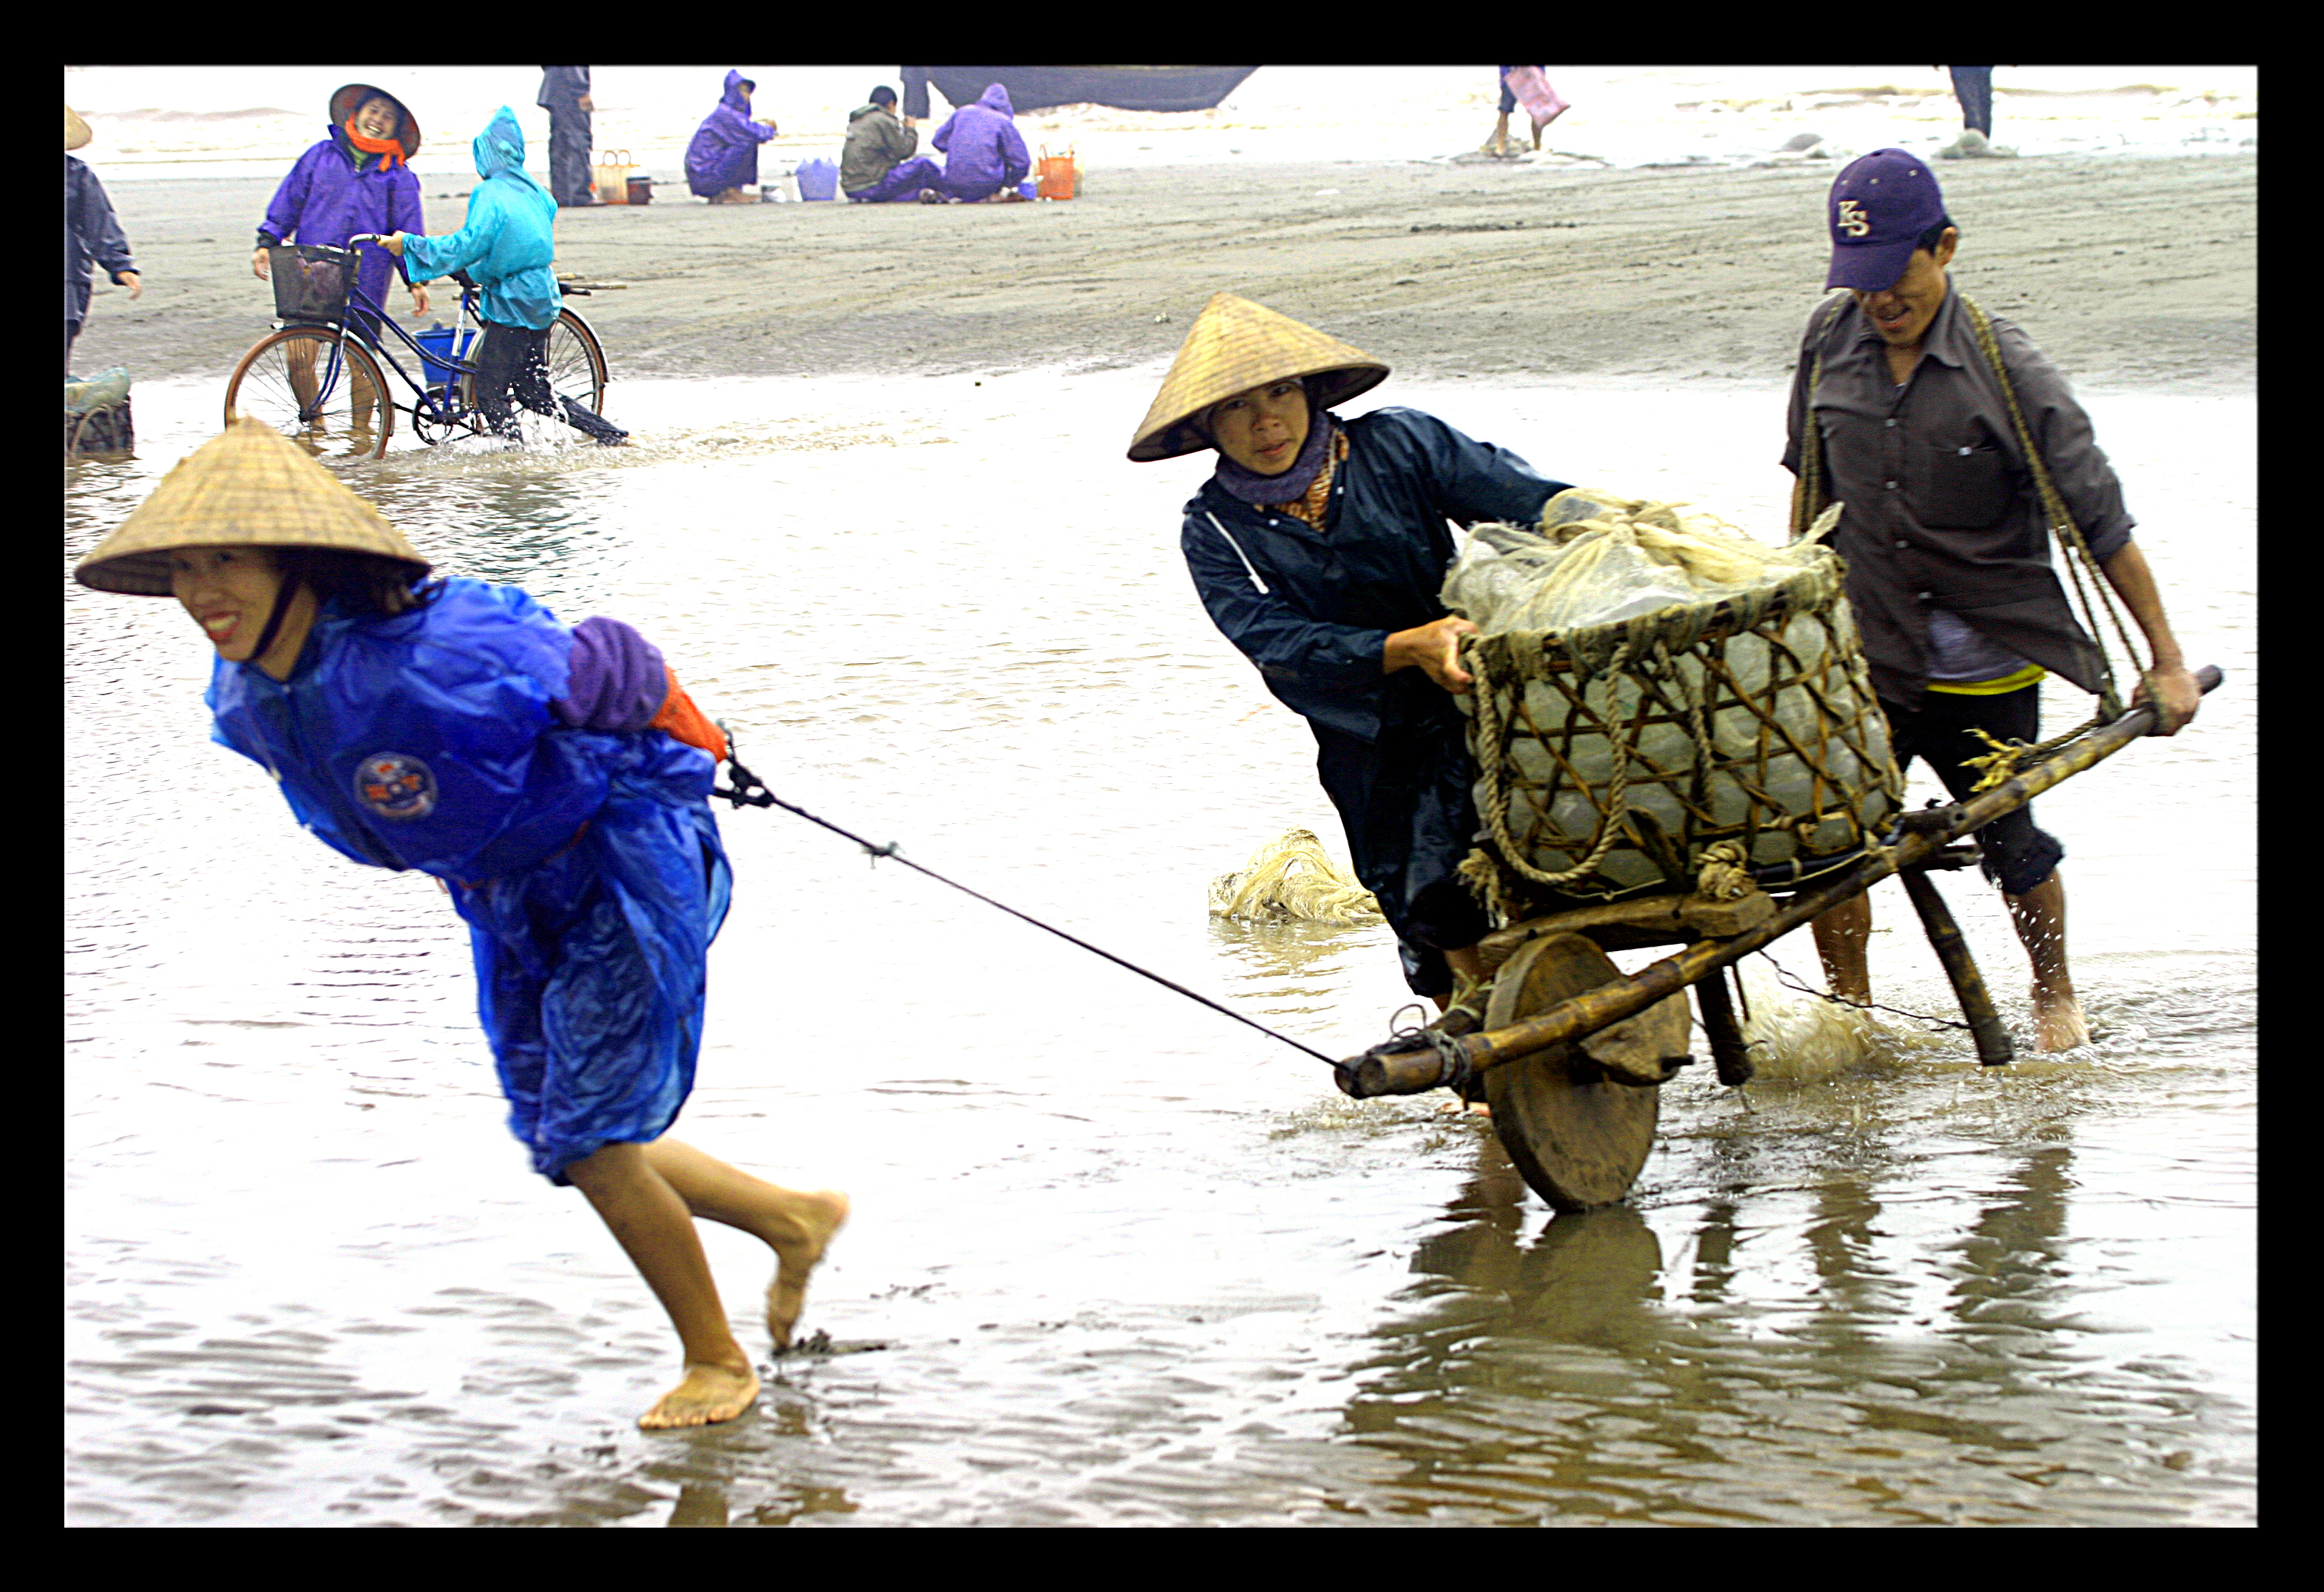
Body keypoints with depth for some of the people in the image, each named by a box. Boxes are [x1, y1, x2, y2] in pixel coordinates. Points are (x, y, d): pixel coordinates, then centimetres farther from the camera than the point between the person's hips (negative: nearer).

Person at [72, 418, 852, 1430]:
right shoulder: (246, 705, -12)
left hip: (623, 870, -8)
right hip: (504, 898, 8)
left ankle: (717, 1361, 14)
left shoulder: (440, 662, -37)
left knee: (591, 1146, -8)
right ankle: (794, 1219, 37)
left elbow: (612, 665, -22)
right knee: (562, 1145, 14)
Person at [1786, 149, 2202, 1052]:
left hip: (1985, 670, -2)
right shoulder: (1831, 344, -3)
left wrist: (2166, 662, -7)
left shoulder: (2008, 371, -13)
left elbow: (2100, 524, -8)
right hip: (1864, 658, 2)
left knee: (2012, 848, 9)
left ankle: (2055, 996, 36)